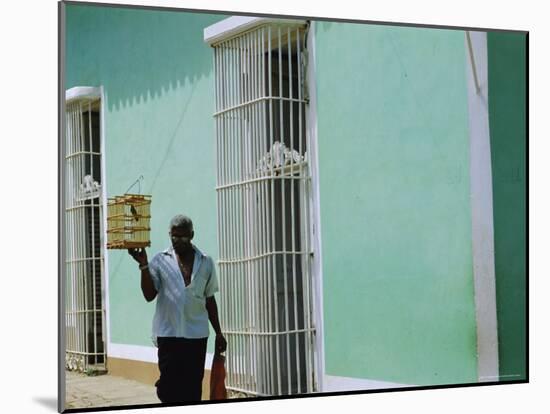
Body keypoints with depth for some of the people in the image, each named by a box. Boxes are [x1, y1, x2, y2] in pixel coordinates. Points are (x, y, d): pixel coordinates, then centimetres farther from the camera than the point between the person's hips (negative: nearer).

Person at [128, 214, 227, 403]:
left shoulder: (206, 263, 8)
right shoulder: (160, 260, 3)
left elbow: (209, 299, 14)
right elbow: (149, 295, -3)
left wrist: (218, 333, 14)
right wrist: (143, 265, -14)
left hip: (197, 334, 2)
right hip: (169, 333, -2)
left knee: (193, 387, 5)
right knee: (169, 384, -2)